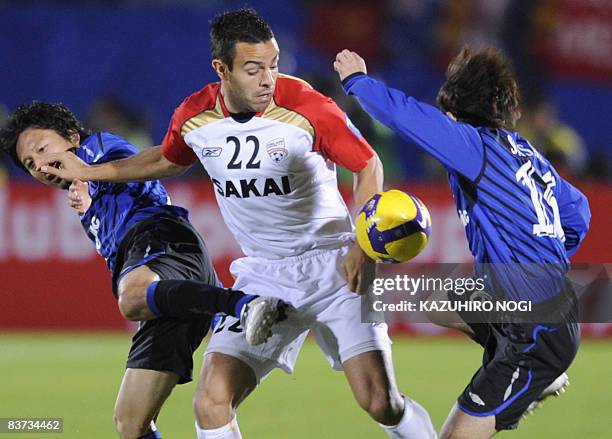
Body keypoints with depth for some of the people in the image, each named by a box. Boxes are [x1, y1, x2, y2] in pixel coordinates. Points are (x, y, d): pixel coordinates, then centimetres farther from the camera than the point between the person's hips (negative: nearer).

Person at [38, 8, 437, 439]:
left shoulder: (307, 108, -17)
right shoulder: (193, 118, -4)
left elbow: (368, 165, -5)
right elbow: (170, 160, 20)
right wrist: (90, 172, 21)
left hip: (334, 267, -4)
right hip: (263, 276, 4)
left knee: (381, 403, -15)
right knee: (211, 403, -12)